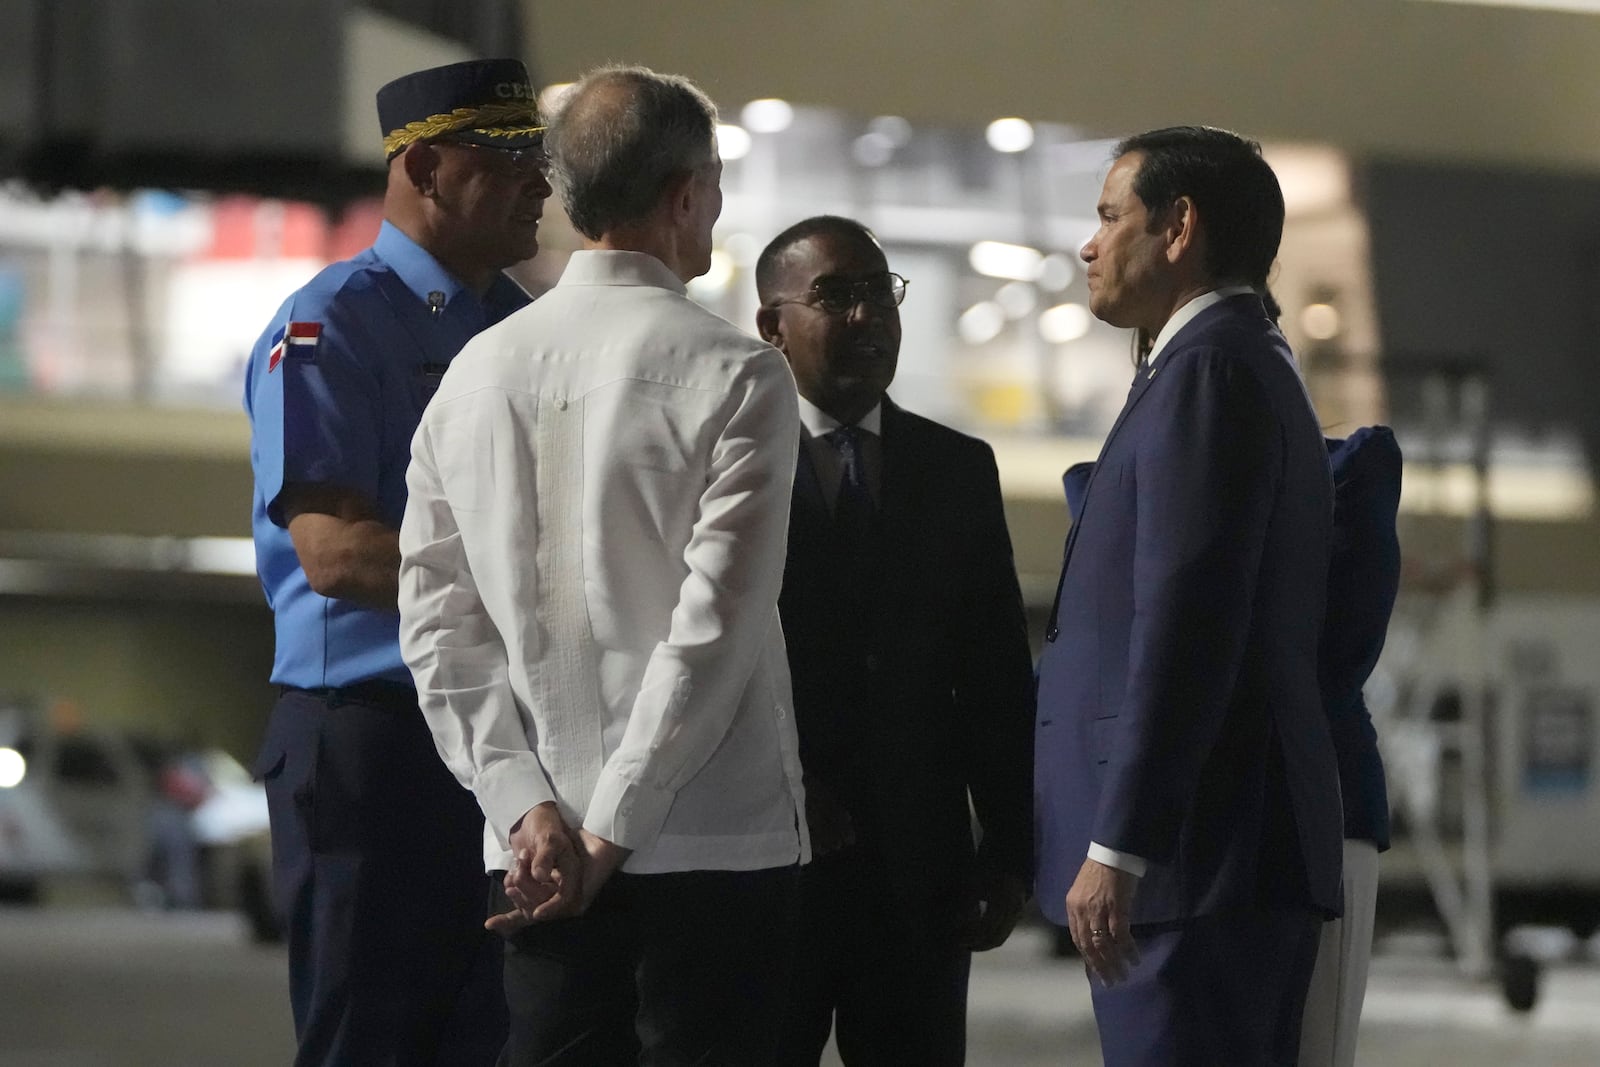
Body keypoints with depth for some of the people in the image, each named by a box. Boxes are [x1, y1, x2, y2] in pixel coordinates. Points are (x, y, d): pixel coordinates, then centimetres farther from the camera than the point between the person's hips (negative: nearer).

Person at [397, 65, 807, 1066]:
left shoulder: (476, 372, 7)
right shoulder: (737, 374, -7)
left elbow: (439, 623, 4)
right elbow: (714, 623, -14)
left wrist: (529, 807, 1)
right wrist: (615, 830, -11)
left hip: (540, 848, 5)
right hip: (718, 841, -5)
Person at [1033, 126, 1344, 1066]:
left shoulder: (1210, 371, -9)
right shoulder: (1250, 367, 22)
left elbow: (1186, 625, -19)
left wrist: (1115, 847, -21)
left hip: (1193, 850, -10)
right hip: (1235, 854, 10)